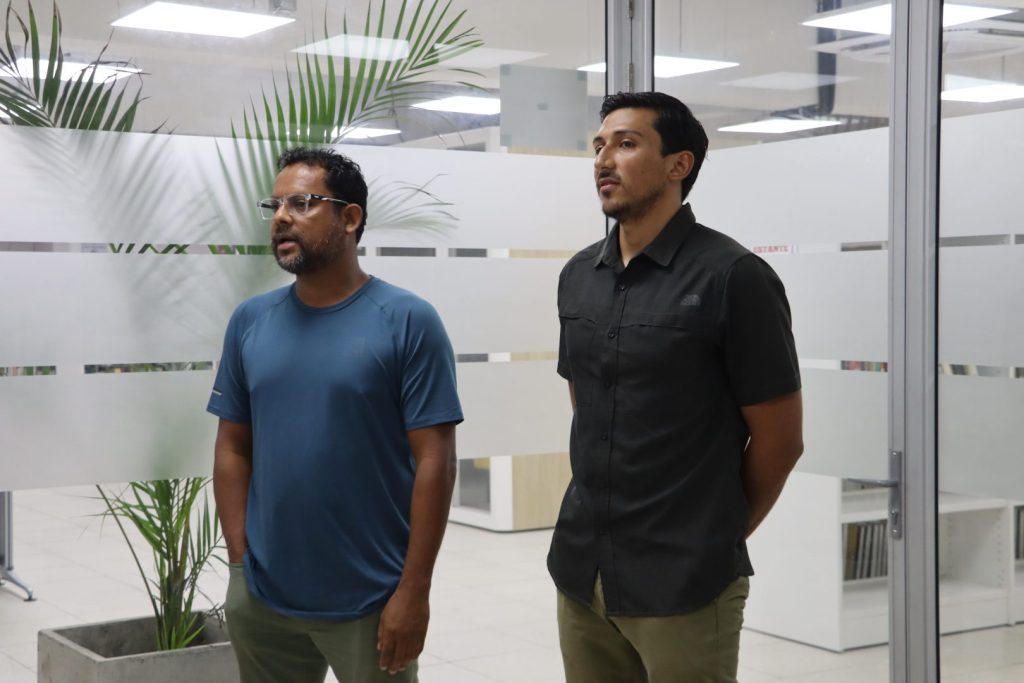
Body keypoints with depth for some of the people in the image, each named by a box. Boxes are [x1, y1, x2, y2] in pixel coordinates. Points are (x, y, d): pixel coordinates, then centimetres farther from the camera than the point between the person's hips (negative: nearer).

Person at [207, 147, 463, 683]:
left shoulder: (408, 322, -8)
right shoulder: (249, 322, 5)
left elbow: (435, 460, -10)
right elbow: (233, 450, 8)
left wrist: (414, 589, -13)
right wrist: (239, 562, 1)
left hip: (372, 602, -4)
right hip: (261, 599, 4)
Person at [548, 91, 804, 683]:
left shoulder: (732, 276, -10)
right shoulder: (578, 276, 7)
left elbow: (779, 440, -7)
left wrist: (714, 537, 3)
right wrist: (608, 511, 13)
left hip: (683, 584, -5)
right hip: (579, 571, 5)